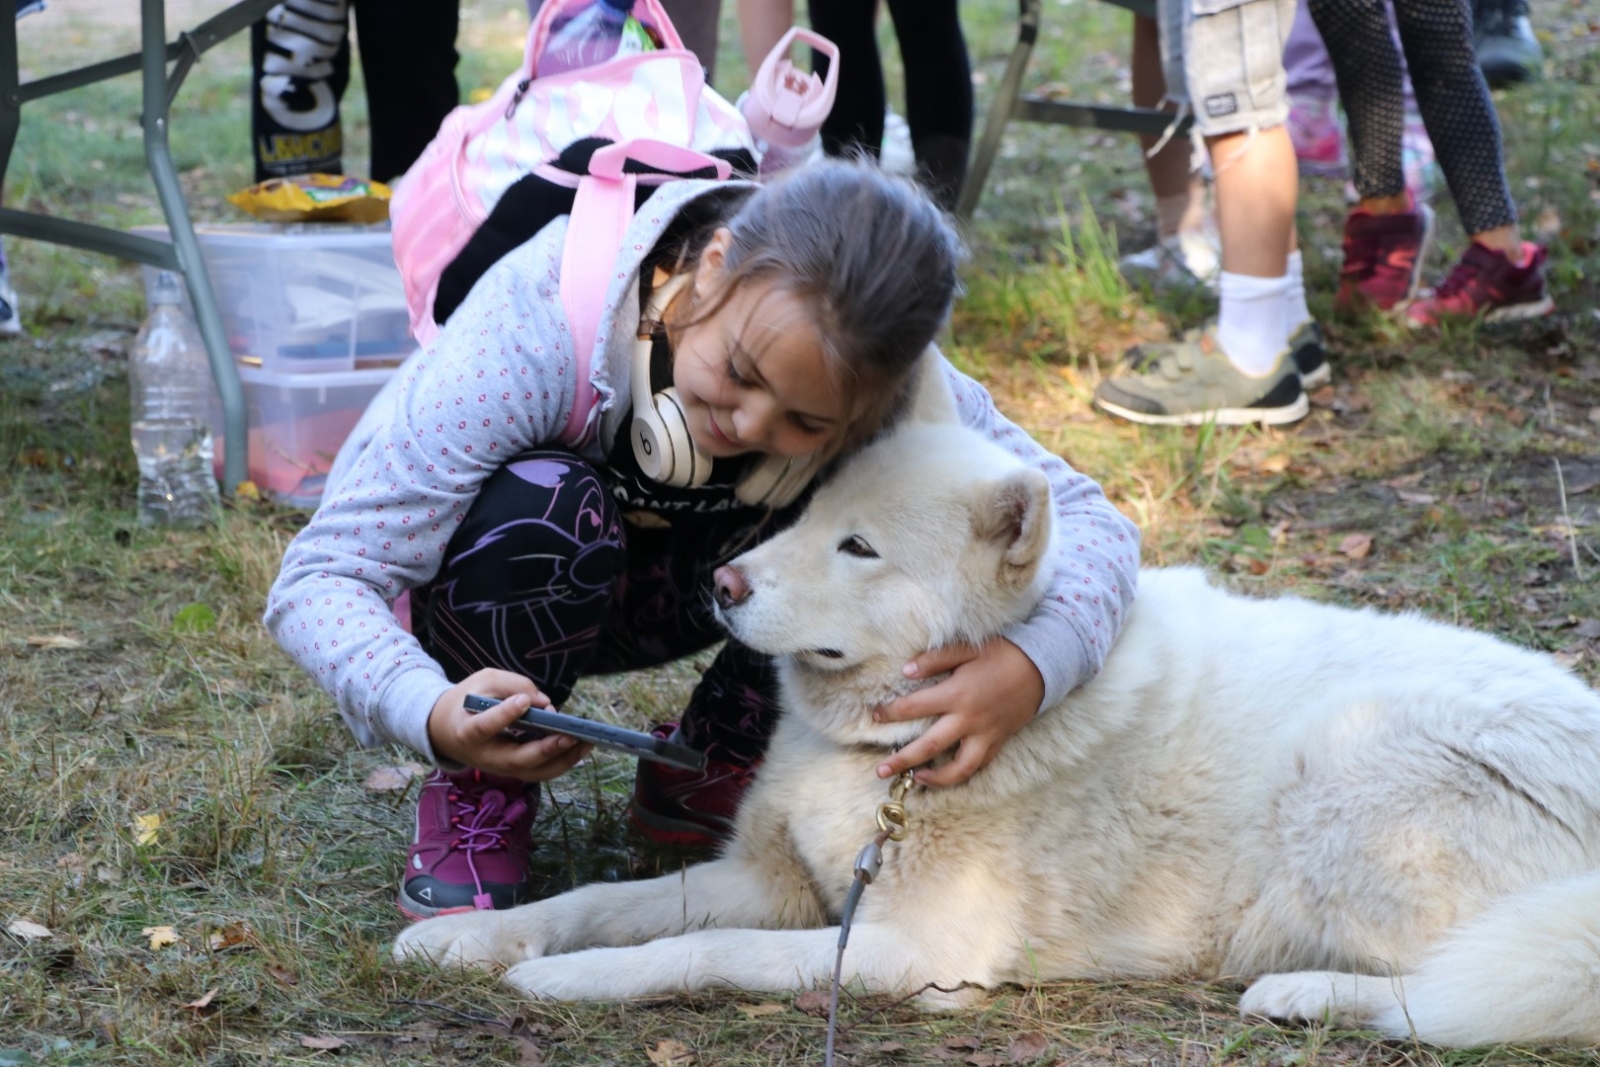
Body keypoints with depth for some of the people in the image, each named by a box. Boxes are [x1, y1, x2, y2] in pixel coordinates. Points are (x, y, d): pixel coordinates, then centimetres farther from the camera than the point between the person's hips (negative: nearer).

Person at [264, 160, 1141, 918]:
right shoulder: (539, 322, -38)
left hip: (686, 580, 3)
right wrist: (434, 715, -56)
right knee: (551, 515, -38)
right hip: (506, 582, -3)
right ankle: (478, 789, -10)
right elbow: (320, 580, -35)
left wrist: (1025, 670, -45)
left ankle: (707, 765, 0)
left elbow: (1085, 521, -23)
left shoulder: (866, 372, -28)